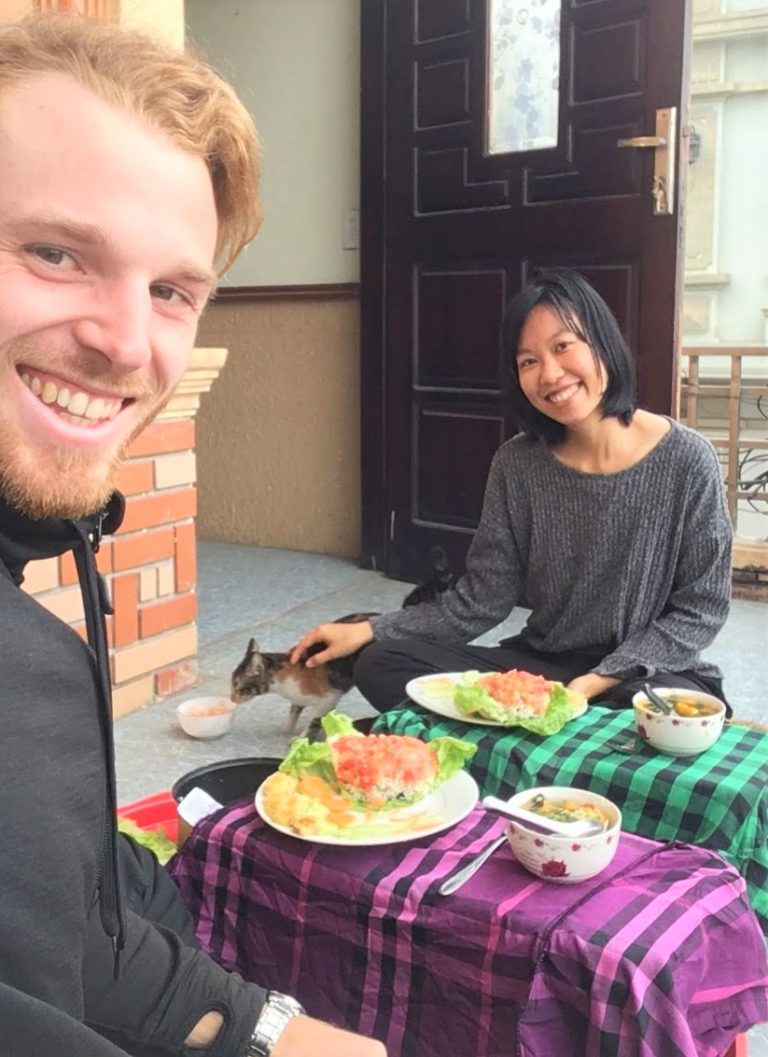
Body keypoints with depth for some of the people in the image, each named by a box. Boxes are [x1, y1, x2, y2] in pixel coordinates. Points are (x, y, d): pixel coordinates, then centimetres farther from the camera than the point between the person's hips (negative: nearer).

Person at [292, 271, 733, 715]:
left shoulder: (686, 460, -13)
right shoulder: (517, 464, -4)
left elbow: (700, 609, -9)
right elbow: (482, 598, -3)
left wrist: (598, 681, -19)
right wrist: (368, 631, -12)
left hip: (647, 676, -3)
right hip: (538, 664, 3)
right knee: (382, 665, -12)